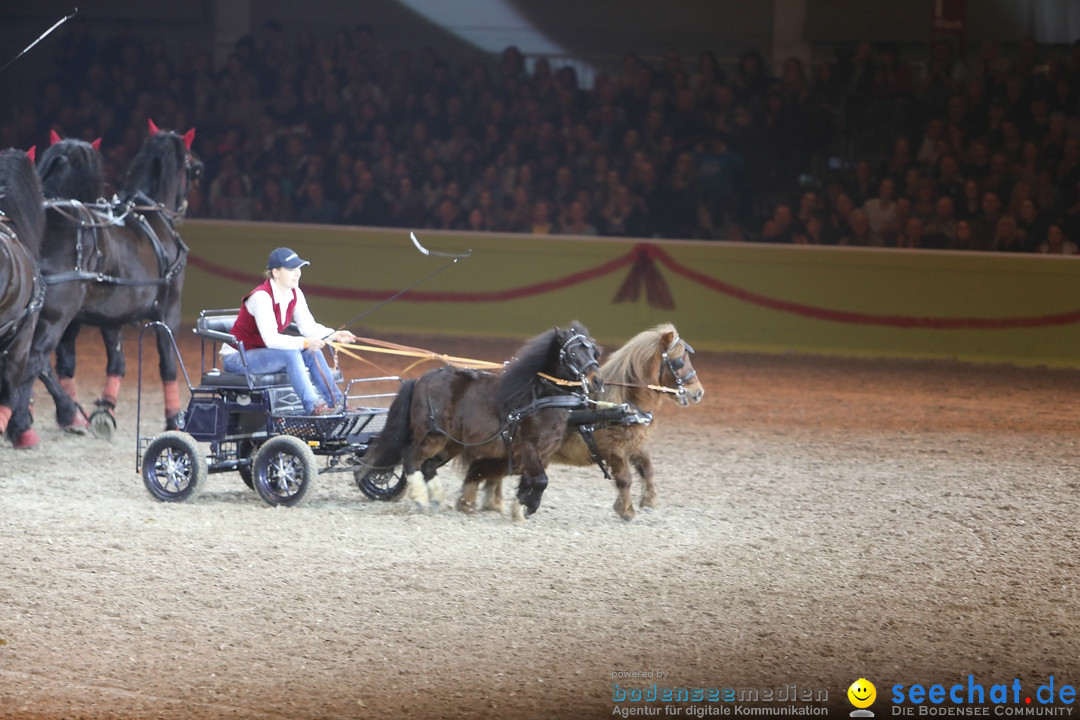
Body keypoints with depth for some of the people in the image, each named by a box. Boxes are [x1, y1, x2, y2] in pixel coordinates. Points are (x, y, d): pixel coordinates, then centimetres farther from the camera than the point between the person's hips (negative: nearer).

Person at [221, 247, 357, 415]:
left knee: (312, 352, -12)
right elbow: (270, 339, -32)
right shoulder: (261, 297, -25)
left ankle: (335, 402, -12)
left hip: (263, 353, 8)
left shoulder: (295, 294, 0)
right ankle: (313, 406, -35)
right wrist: (304, 343, -39)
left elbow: (308, 326, -1)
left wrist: (333, 335, -18)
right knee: (290, 354, -30)